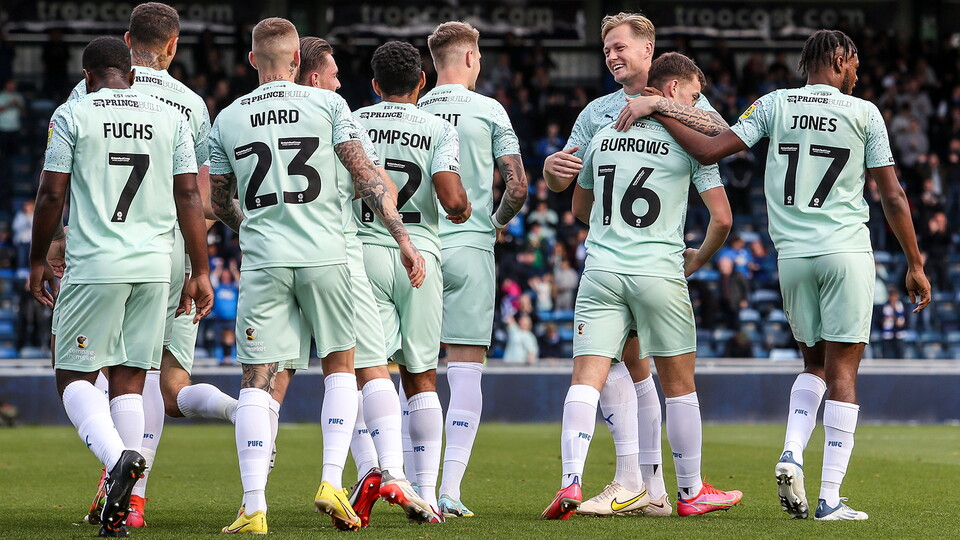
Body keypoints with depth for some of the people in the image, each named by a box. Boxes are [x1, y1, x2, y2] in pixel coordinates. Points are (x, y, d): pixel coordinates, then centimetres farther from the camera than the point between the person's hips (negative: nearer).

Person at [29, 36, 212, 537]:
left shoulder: (73, 115, -1)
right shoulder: (171, 117, 9)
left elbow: (51, 194, -2)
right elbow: (188, 198, 6)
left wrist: (38, 260, 11)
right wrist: (200, 273, 9)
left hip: (94, 265, -4)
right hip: (154, 266, 4)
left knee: (74, 376, 6)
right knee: (128, 379, 9)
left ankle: (117, 456, -23)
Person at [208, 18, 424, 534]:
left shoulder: (227, 120, 8)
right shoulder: (327, 104, 1)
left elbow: (220, 202, 18)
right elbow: (365, 176, -3)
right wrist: (403, 238, 0)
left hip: (263, 260, 1)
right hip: (323, 257, -1)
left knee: (257, 380, 1)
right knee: (339, 367, 16)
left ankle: (254, 507, -8)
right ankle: (331, 482, 4)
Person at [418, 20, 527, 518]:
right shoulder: (488, 110, 0)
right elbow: (517, 186, -4)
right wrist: (499, 220, 17)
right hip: (471, 248, -2)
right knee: (465, 370, 0)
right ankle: (451, 490, -7)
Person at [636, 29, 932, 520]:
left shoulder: (775, 105, 4)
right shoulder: (863, 113, 0)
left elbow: (710, 151, -3)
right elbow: (893, 196, 1)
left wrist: (661, 112, 9)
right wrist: (915, 265, 9)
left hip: (792, 255, 3)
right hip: (846, 250, -3)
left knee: (815, 364, 20)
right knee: (842, 372, 1)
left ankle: (791, 454, -4)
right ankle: (830, 498, -4)